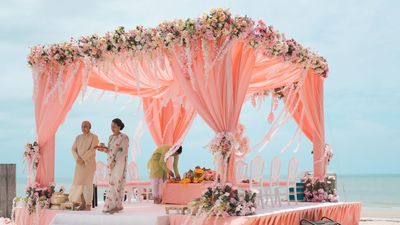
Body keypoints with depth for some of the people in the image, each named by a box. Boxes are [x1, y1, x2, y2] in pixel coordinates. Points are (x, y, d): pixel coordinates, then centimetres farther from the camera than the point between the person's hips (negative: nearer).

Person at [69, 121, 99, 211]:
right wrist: (77, 158, -11)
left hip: (89, 163, -5)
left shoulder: (94, 137, -3)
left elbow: (92, 150, -13)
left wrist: (83, 159, -17)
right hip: (79, 164, 5)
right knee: (78, 183, 2)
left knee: (87, 183, -5)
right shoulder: (78, 137, 12)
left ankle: (88, 205, 0)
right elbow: (73, 149, 7)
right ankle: (83, 204, 10)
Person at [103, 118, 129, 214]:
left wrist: (115, 161, -17)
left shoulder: (124, 137, -7)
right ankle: (117, 205, 10)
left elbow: (124, 152, -12)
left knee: (117, 184, -10)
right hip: (110, 163, 7)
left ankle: (116, 205, -9)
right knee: (112, 184, 5)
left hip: (119, 163, -7)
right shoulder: (111, 137, 15)